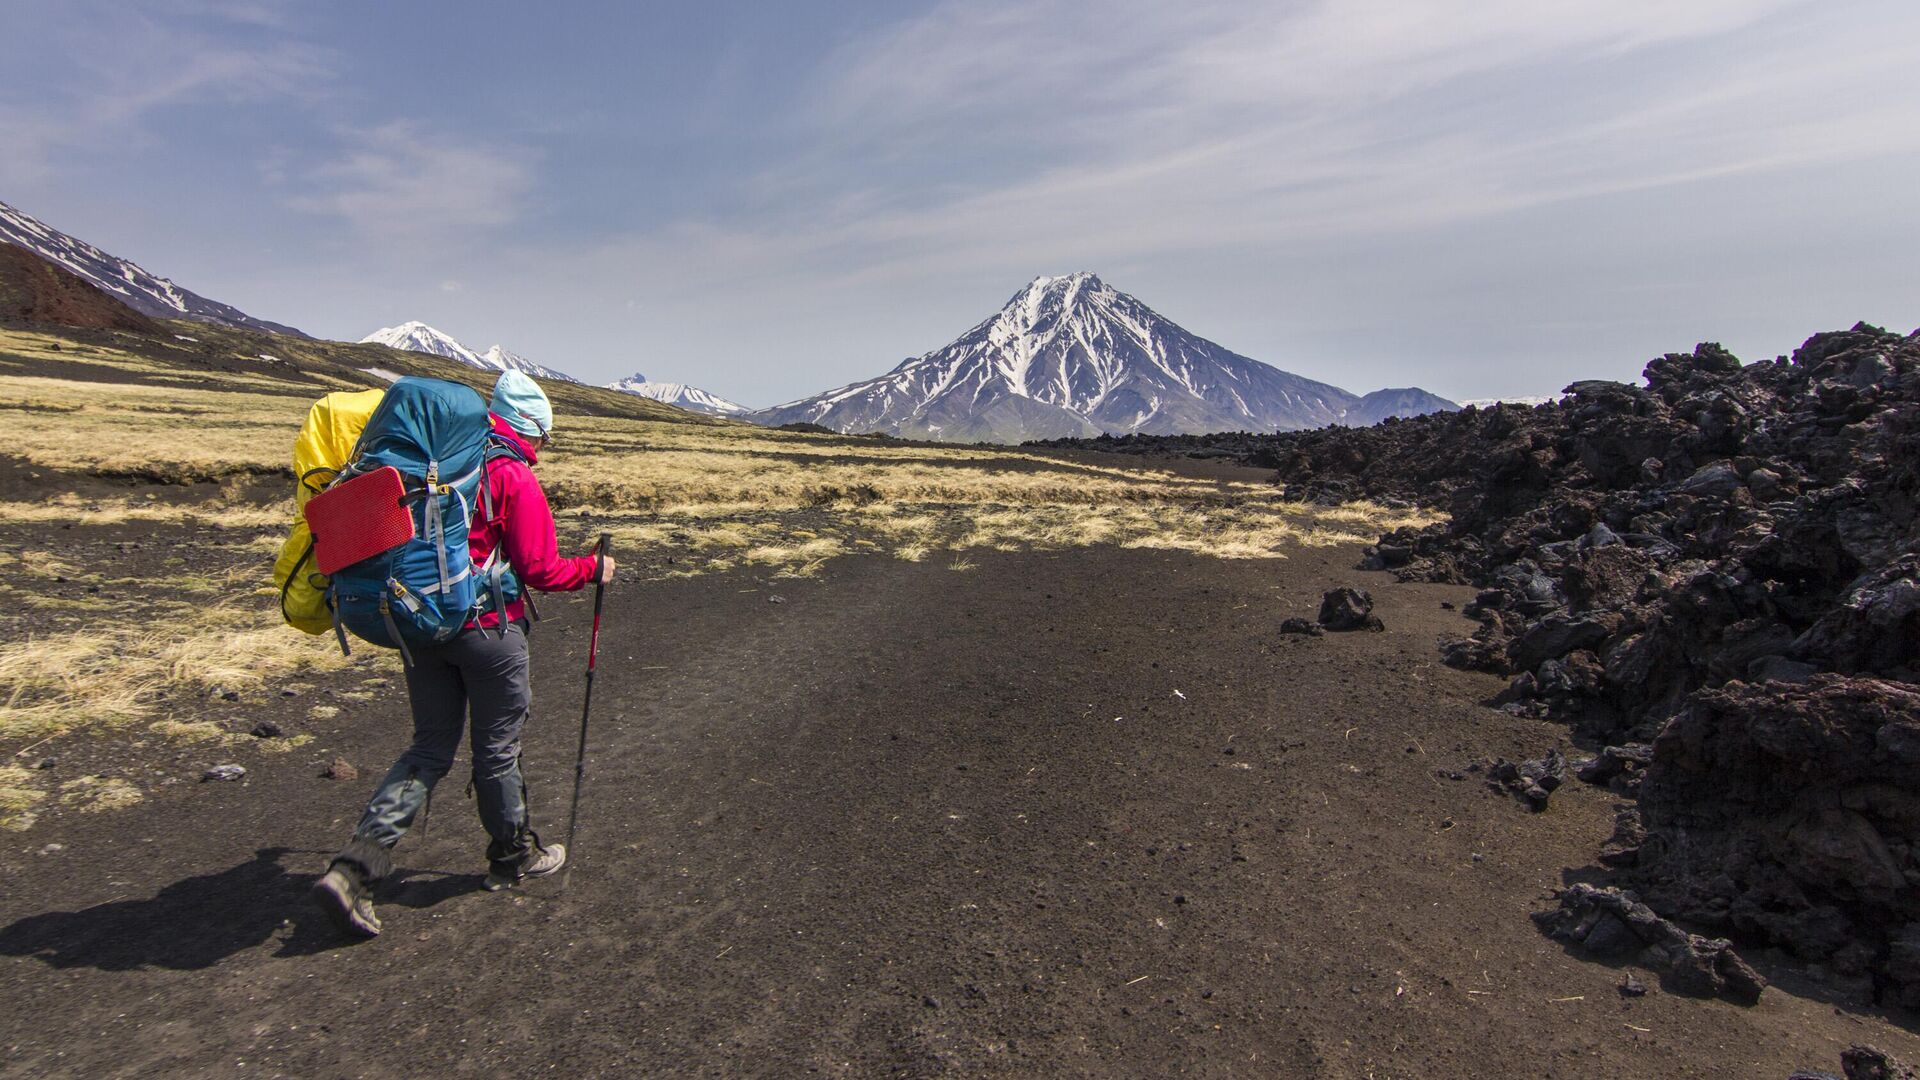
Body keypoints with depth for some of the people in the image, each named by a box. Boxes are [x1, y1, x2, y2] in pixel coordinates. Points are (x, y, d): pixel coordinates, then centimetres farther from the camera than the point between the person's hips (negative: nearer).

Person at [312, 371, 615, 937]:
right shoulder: (514, 477, -13)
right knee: (497, 748, 11)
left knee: (430, 748, 15)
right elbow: (539, 570, -14)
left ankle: (354, 865, 4)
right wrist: (592, 569, 2)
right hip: (486, 628, -6)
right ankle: (514, 856, 30)